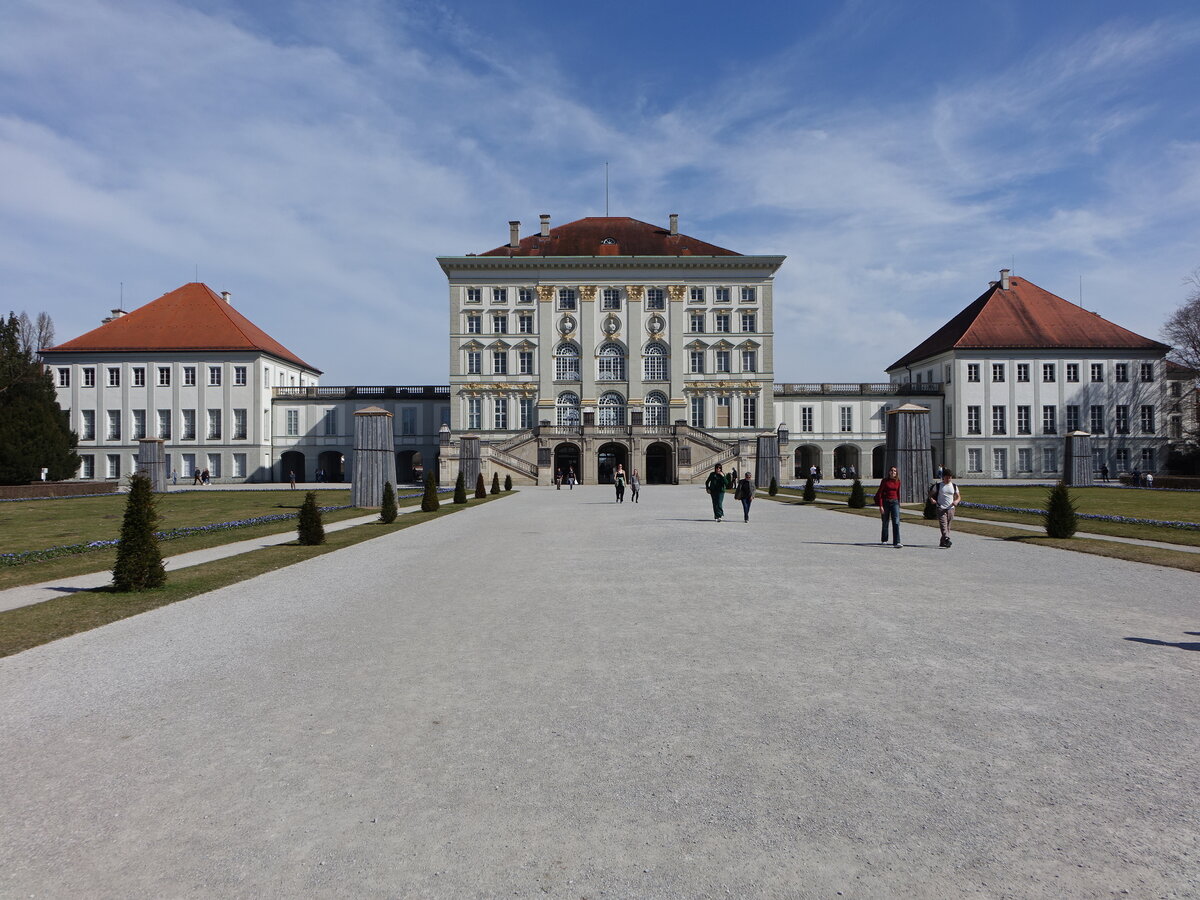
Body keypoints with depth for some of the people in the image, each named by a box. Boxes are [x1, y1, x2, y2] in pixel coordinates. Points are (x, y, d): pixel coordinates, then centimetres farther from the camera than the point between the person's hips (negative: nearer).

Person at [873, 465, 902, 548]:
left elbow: (898, 493, 16)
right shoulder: (884, 481, -6)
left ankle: (896, 542, -18)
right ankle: (884, 540, 30)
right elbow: (879, 493, -8)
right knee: (885, 522, 10)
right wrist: (880, 506, -14)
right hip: (885, 502, -2)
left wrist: (898, 504, 18)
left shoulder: (898, 481, 4)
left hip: (894, 502, 2)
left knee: (896, 522, -13)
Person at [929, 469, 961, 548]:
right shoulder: (938, 486, 3)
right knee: (943, 525, -18)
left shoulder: (954, 486, 11)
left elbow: (958, 497, 13)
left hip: (951, 508, 3)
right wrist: (932, 499, -14)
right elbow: (930, 494, 8)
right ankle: (947, 539, -29)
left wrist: (956, 501, -10)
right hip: (941, 509, -3)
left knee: (947, 526, 8)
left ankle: (942, 542, 19)